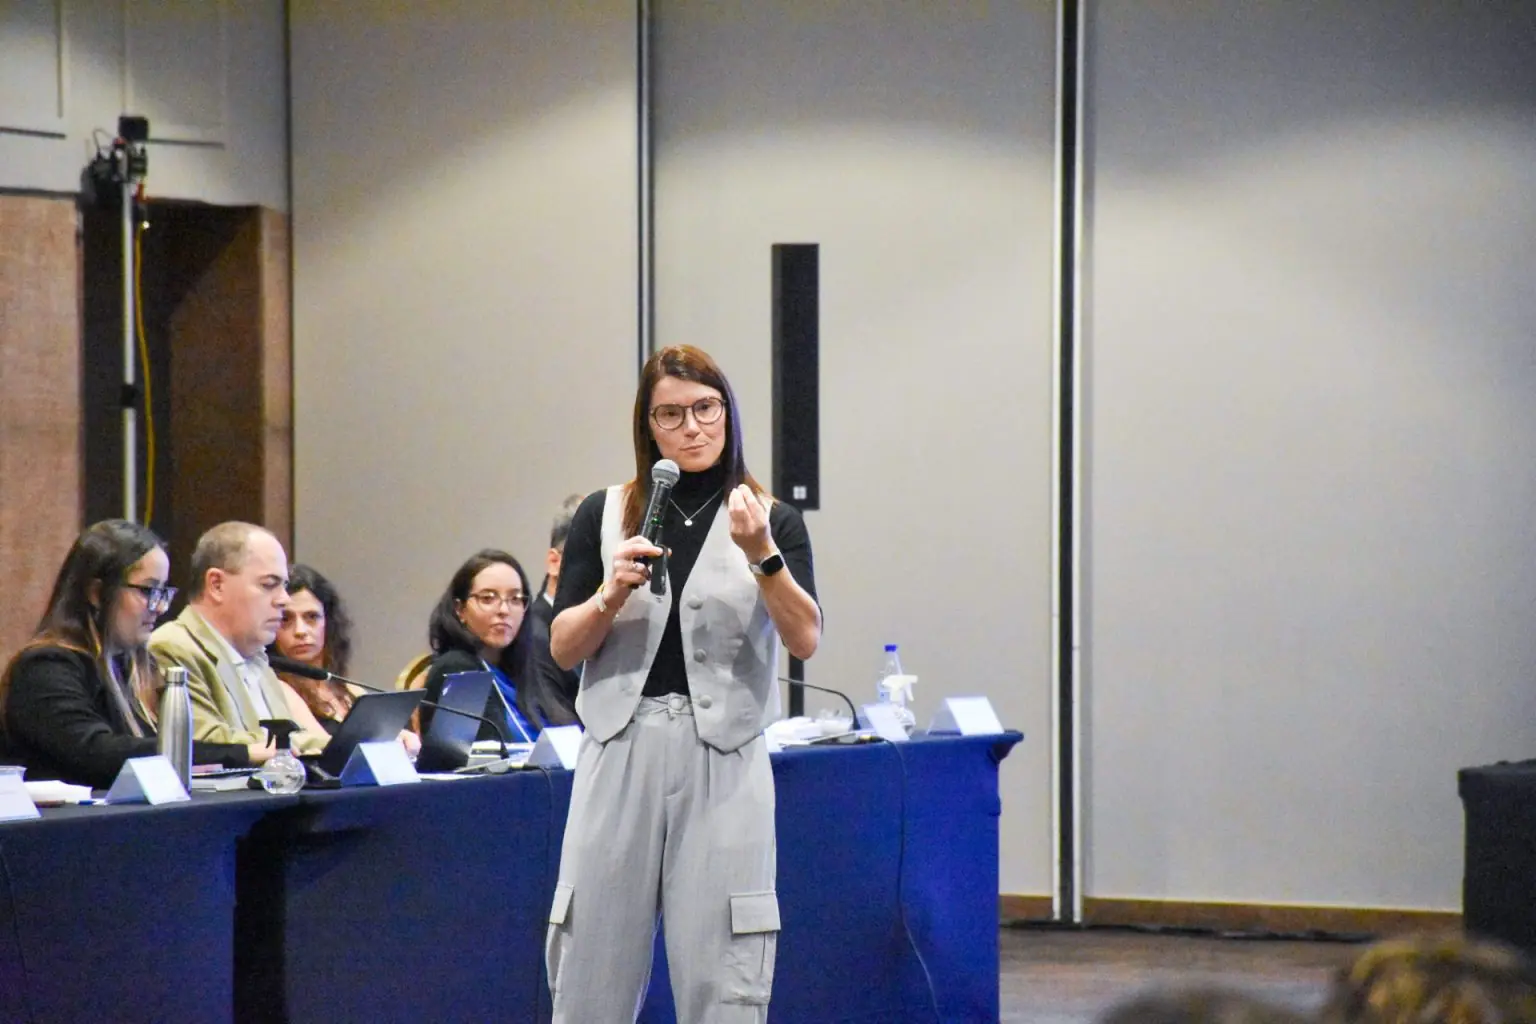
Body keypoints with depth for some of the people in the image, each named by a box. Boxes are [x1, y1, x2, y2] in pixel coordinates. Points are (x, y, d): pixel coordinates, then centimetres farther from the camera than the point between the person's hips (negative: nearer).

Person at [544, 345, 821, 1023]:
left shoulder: (773, 521, 6)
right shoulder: (603, 517, 8)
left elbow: (804, 639, -8)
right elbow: (563, 650, 6)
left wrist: (761, 554, -22)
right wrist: (612, 594, -12)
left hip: (723, 758, -1)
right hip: (621, 751, 1)